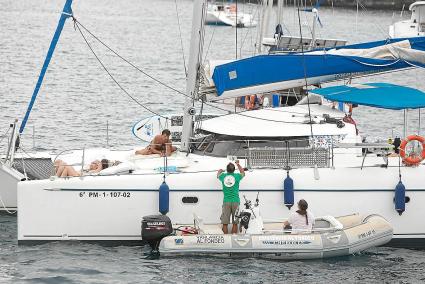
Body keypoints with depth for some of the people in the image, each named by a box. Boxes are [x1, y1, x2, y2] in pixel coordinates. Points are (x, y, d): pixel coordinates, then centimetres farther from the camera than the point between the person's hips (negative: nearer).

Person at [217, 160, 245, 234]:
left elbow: (218, 175, 27)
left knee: (225, 223, 2)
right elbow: (243, 173, 23)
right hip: (235, 202, -1)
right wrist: (238, 164, 37)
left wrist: (220, 171, 48)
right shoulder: (237, 176, -1)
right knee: (235, 223, 3)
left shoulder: (223, 176, 1)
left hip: (226, 202, 1)